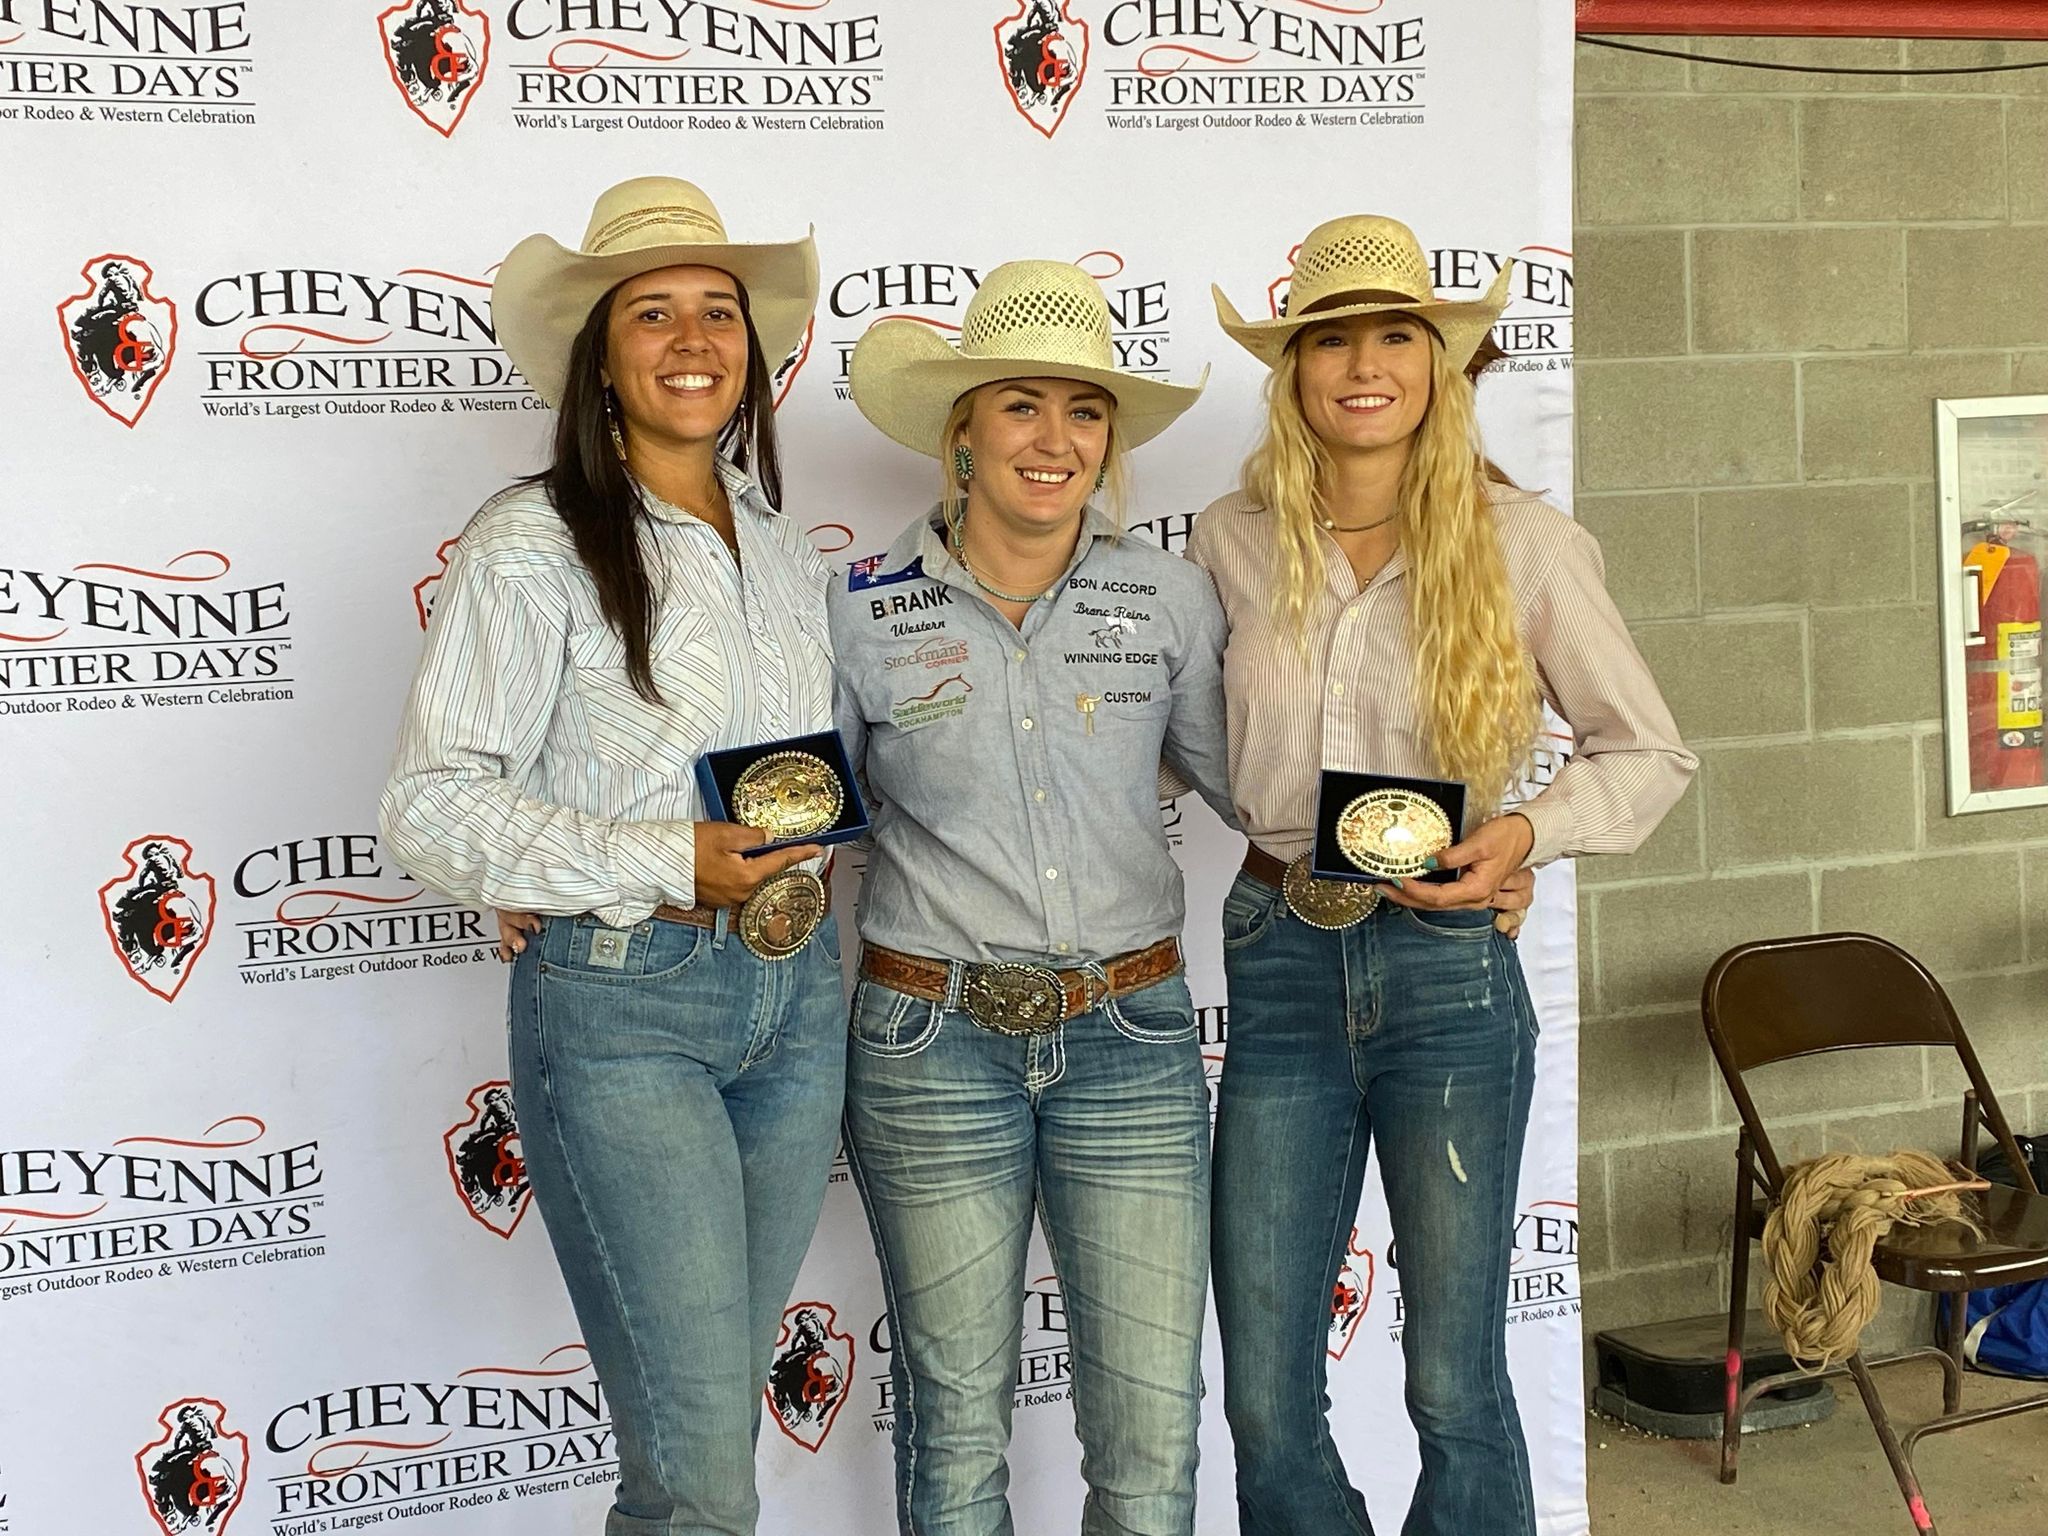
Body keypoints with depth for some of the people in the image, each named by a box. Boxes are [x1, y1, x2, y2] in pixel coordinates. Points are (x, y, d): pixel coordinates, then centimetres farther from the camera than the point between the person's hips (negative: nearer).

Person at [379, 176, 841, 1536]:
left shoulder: (783, 548, 12)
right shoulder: (534, 546, -8)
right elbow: (432, 810, -13)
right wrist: (668, 868, -20)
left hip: (795, 990, 6)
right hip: (619, 1007, -6)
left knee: (717, 1416, 15)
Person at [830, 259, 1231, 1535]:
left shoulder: (1169, 597, 2)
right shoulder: (867, 615, -2)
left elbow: (1256, 781, 7)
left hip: (1130, 1037, 1)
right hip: (932, 1045, -1)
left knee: (1155, 1430, 3)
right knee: (958, 1420, 10)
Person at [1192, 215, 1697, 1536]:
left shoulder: (1525, 544, -5)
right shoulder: (1233, 545, 2)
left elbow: (1650, 754, 3)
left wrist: (1530, 832, -13)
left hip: (1448, 969, -2)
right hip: (1279, 966, 2)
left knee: (1455, 1384, 8)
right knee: (1266, 1400, 7)